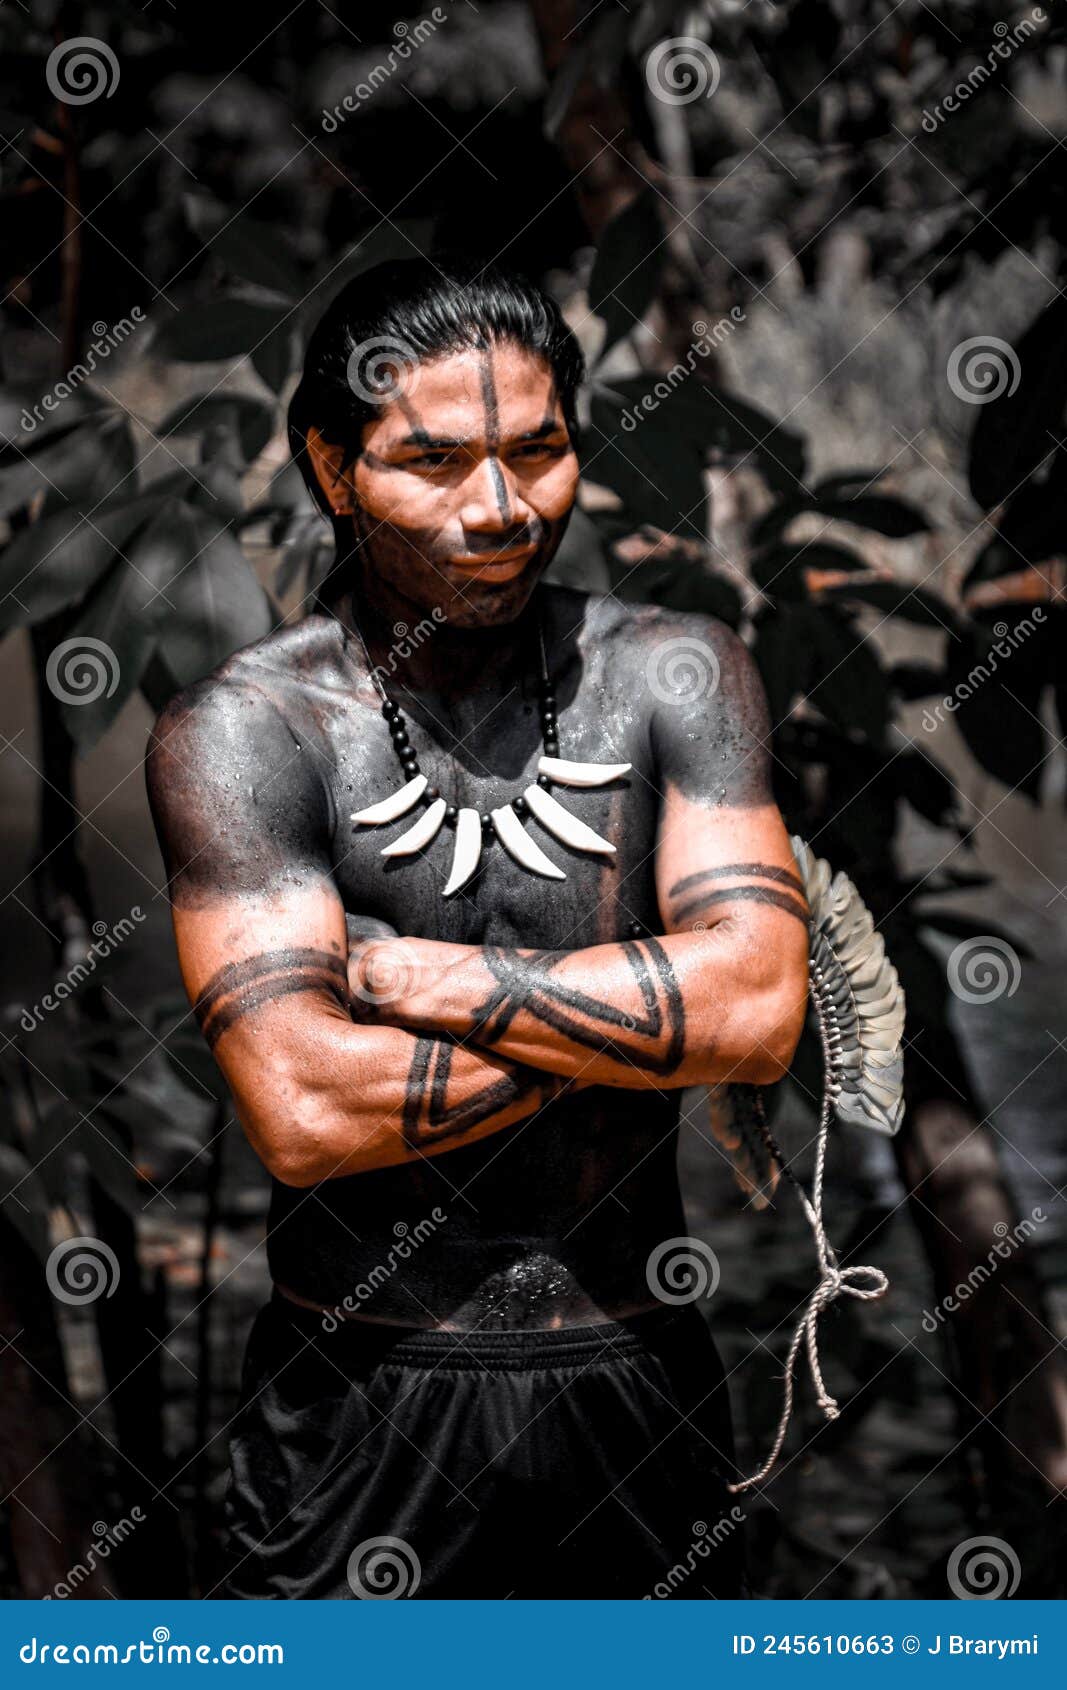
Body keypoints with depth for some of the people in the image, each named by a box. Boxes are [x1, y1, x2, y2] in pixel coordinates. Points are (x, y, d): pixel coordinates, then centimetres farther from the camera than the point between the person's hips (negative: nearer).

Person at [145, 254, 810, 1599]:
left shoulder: (674, 672, -1)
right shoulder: (240, 729, -10)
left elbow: (760, 1006, -14)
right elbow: (301, 1110, -21)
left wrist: (407, 971, -15)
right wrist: (641, 1019, -14)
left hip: (638, 1380, 3)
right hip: (366, 1395, -2)